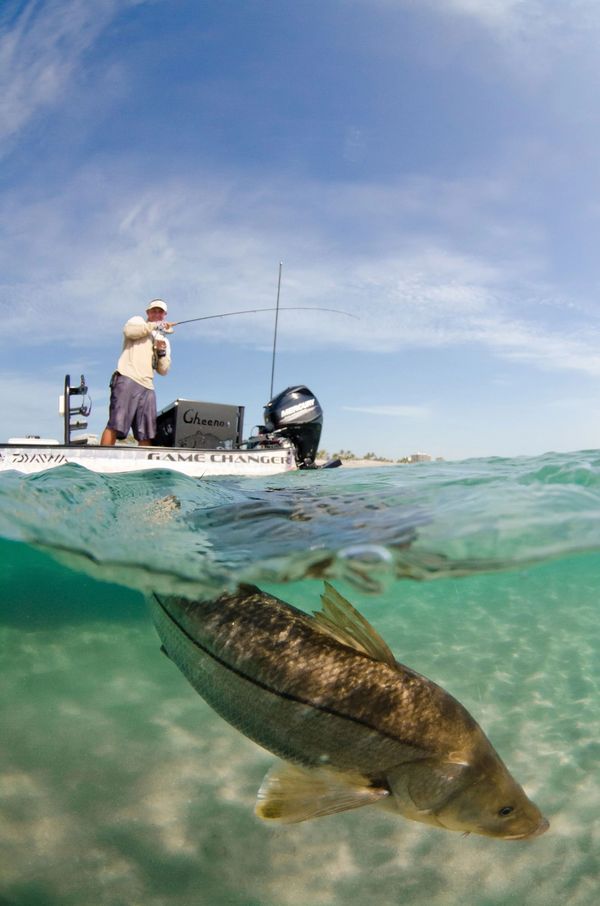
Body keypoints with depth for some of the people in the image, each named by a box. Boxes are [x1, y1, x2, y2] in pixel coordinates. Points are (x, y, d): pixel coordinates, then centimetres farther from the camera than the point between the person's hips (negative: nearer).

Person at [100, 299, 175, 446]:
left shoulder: (164, 341, 28)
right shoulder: (138, 321, 17)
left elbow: (163, 370, 18)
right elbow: (128, 330, -9)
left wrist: (161, 352, 1)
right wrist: (156, 325, -9)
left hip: (147, 387, 6)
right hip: (127, 379, -6)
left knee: (147, 434, -2)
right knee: (115, 425, -18)